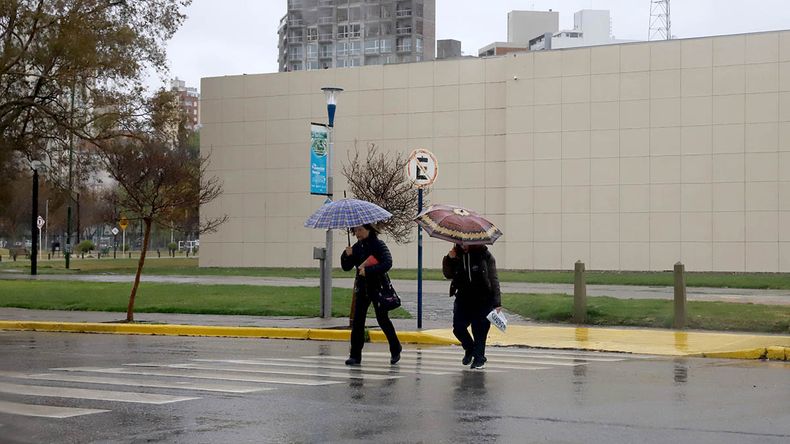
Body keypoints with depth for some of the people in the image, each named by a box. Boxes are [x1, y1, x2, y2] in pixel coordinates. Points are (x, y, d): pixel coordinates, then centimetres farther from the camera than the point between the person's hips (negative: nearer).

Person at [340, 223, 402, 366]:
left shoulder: (378, 244, -10)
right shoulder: (357, 247, 8)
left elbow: (387, 263, -23)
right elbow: (346, 267, 9)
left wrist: (368, 270, -29)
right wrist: (347, 255, -11)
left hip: (377, 288, -5)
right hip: (362, 288, 5)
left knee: (382, 319, 1)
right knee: (357, 322, -2)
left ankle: (395, 349, 21)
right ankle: (355, 356, -1)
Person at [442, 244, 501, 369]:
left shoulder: (484, 255, -7)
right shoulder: (457, 254, 2)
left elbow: (493, 279, -5)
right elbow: (448, 275, 10)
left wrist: (497, 302, -9)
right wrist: (449, 259, -9)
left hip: (483, 300, -3)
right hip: (463, 299, 4)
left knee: (480, 330, -1)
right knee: (458, 328, 1)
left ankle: (479, 358, 16)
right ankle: (470, 349, 29)